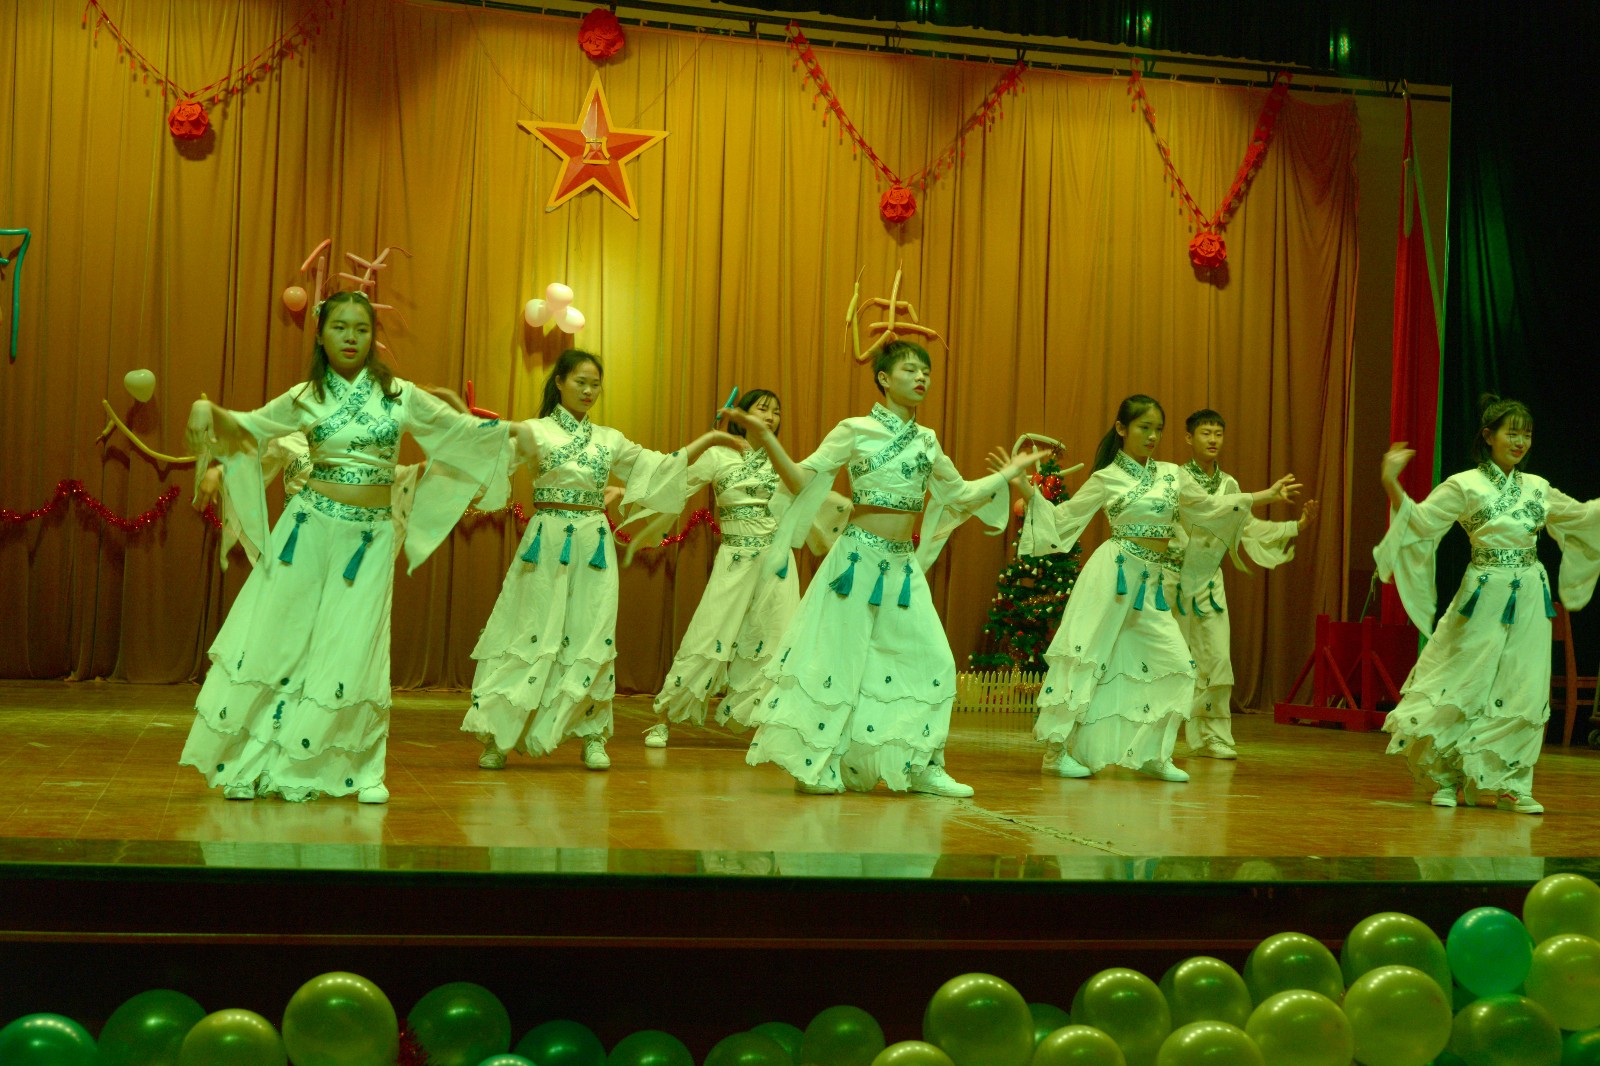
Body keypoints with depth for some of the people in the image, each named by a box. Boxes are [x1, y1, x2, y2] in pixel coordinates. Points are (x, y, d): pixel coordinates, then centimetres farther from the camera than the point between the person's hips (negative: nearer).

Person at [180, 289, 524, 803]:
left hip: (371, 536, 0)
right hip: (311, 525, 0)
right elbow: (247, 427, 12)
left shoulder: (398, 395, 2)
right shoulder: (305, 399, 2)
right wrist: (208, 410, -6)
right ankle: (247, 764, 12)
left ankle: (363, 771, 10)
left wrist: (513, 433, 7)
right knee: (277, 638, 2)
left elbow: (460, 428, 13)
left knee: (351, 650, 0)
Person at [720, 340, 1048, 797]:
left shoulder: (926, 441, 12)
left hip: (903, 563, 6)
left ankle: (922, 768, 12)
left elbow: (960, 495, 22)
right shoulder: (855, 430, -4)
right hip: (858, 555, -5)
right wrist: (766, 440, -20)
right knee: (837, 659, -3)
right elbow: (802, 480, -7)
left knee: (932, 661, 1)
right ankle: (818, 766, 9)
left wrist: (1009, 472, 22)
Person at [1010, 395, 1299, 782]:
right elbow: (1063, 518, 0)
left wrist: (1268, 494, 22)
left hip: (1151, 581, 6)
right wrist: (1030, 491, -13)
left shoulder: (1171, 474, 11)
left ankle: (1153, 755, 13)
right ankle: (1056, 750, 4)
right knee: (1086, 657, -5)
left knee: (1177, 663, 2)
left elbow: (1210, 507, 22)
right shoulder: (1106, 479, -2)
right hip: (1113, 572, -6)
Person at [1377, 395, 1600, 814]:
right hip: (1483, 597, -4)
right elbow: (1420, 521, -11)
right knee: (1463, 688, -1)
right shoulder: (1464, 485, -3)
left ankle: (1509, 784, 11)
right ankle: (1444, 778, 14)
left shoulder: (1538, 489, 11)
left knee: (1523, 693, 2)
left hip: (1530, 600, 4)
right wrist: (1392, 486, -25)